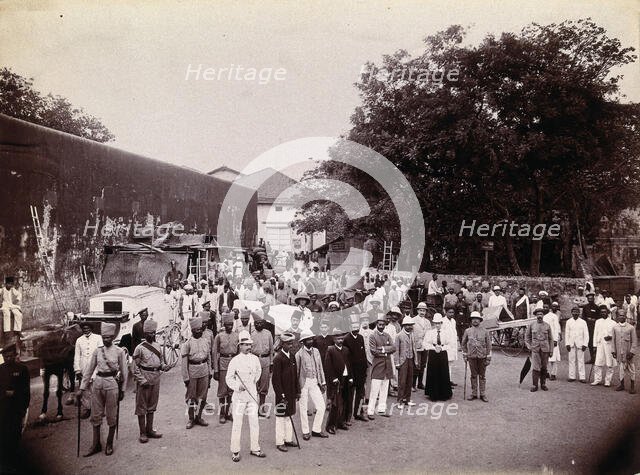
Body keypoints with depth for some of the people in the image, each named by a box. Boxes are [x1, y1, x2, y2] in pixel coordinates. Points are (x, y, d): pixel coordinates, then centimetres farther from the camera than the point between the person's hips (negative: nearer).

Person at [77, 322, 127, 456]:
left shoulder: (119, 352, -4)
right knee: (96, 415, 8)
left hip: (112, 384, -3)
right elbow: (88, 370, 6)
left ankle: (109, 444, 21)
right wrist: (82, 388, 4)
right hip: (98, 383, 3)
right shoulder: (97, 351, 3)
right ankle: (96, 444, 21)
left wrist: (122, 390, 3)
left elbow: (124, 371, 1)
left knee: (111, 415, 6)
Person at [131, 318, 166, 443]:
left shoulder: (158, 347, 8)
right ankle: (142, 433, 11)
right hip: (144, 379, -6)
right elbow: (136, 367, -9)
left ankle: (149, 430, 26)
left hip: (156, 379, 6)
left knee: (152, 405, 15)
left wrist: (163, 367, -3)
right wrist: (142, 380, -15)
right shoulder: (140, 348, -8)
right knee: (141, 407, 3)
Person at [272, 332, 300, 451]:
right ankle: (279, 442, 13)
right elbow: (275, 379, -15)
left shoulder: (292, 357, 8)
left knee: (289, 415, 16)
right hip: (282, 394, -7)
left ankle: (288, 439, 27)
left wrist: (297, 391, 12)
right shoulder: (278, 358, -15)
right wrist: (281, 395, -17)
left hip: (291, 393, 7)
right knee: (281, 417, 3)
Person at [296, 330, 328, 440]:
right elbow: (296, 372, -6)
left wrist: (323, 382, 11)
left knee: (322, 406, 2)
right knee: (303, 408, 6)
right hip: (304, 382, -5)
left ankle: (316, 430, 17)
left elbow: (320, 367, 13)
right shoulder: (299, 354, -10)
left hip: (314, 382, 5)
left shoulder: (316, 351, 6)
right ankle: (305, 432, 22)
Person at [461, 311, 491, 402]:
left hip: (482, 357, -1)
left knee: (482, 376, 6)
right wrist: (465, 355, 7)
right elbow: (463, 343, 12)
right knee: (473, 375, 8)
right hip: (472, 357, 1)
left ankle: (483, 394, 13)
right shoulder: (467, 331, 3)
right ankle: (474, 394, 16)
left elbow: (488, 345, 2)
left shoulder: (485, 332, 1)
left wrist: (488, 358, -1)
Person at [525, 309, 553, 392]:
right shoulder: (531, 325, 3)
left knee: (544, 367, 7)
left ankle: (543, 384, 20)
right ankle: (535, 385, -2)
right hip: (535, 349, -1)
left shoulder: (547, 325, 4)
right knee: (535, 367, -8)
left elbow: (550, 339, 8)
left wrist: (551, 350, 4)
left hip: (545, 349, 1)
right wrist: (529, 347, 4)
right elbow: (527, 336, 13)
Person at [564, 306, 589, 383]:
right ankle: (572, 376, 7)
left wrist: (585, 344, -4)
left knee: (581, 361, -2)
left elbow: (586, 334, 5)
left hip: (580, 344, -1)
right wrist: (567, 344, 0)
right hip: (571, 344, 1)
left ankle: (582, 377, 2)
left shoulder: (583, 322, 6)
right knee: (571, 360, 2)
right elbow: (566, 333, 8)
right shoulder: (568, 322, 8)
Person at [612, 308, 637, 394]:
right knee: (620, 368, 10)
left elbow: (634, 341, -4)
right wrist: (614, 351, 5)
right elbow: (614, 340, 8)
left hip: (628, 352, -2)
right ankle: (622, 384, 23)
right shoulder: (615, 327, 2)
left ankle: (632, 386, 14)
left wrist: (632, 352, -10)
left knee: (630, 369, 3)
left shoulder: (631, 328, -6)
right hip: (619, 352, 2)